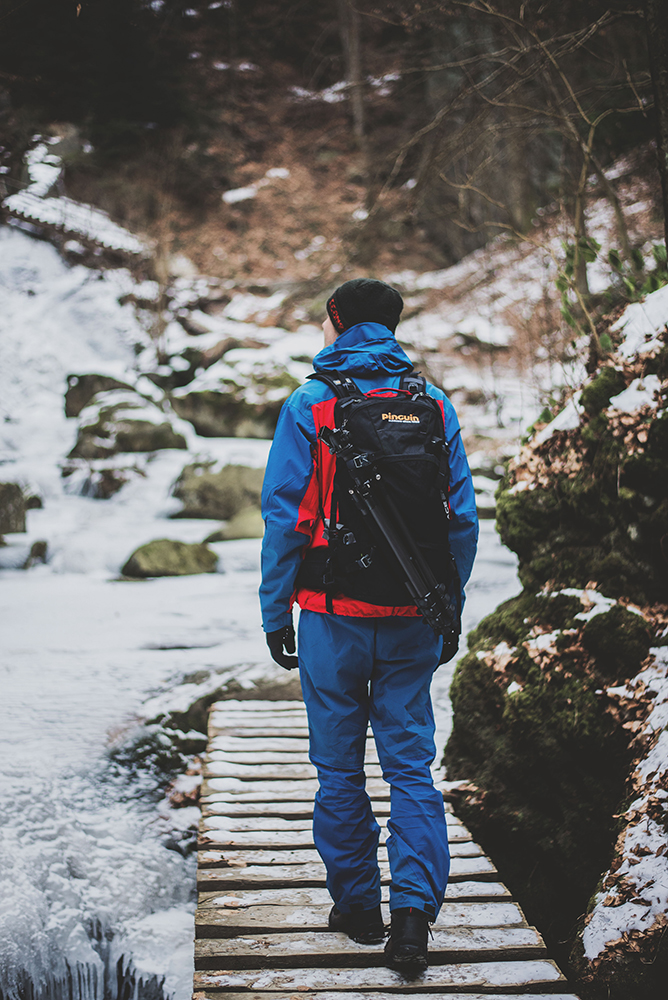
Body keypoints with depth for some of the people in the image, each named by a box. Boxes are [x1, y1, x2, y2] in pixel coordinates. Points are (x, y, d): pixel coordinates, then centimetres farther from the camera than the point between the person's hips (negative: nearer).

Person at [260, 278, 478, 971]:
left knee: (339, 766, 11)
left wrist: (274, 612, 0)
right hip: (412, 619, 2)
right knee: (410, 763, 8)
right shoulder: (434, 405, 5)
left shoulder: (309, 406, -4)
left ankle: (357, 905, 21)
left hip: (333, 614, -2)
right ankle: (413, 911, -1)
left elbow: (286, 518, -7)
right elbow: (462, 518, 5)